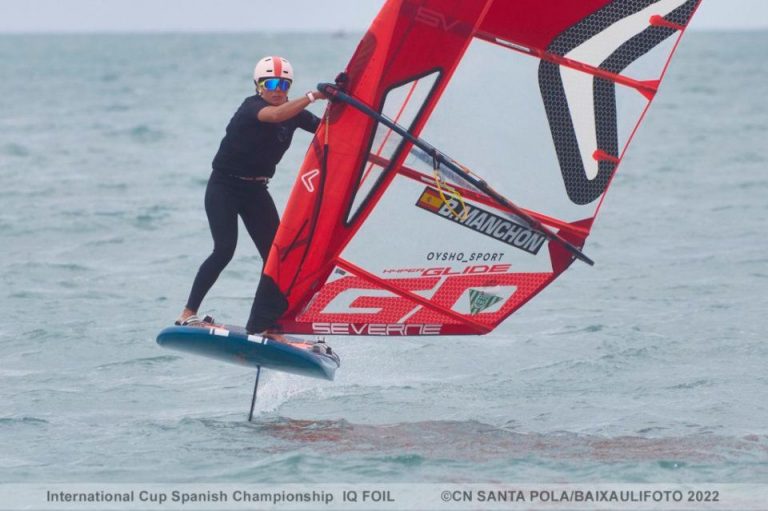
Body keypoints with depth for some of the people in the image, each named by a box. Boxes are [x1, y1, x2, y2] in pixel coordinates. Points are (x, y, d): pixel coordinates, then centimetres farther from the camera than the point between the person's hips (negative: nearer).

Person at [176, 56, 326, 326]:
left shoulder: (293, 112, 3)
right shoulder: (251, 107, -17)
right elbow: (276, 115, -39)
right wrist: (312, 96, -48)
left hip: (256, 191, 7)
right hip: (224, 187, -7)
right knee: (224, 249, -19)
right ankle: (187, 314, -13)